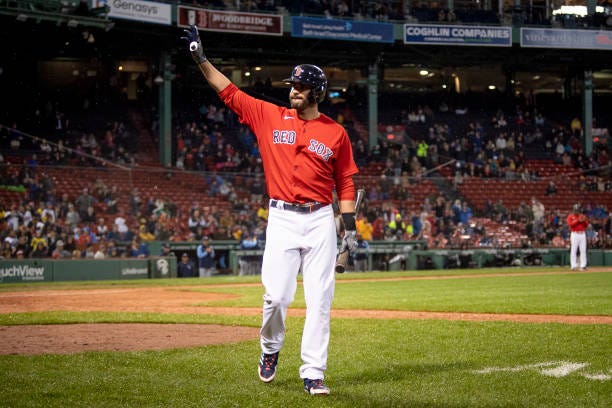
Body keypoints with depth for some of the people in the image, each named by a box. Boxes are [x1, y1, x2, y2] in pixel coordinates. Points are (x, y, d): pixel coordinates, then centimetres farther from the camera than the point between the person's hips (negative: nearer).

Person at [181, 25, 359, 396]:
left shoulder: (335, 132, 5)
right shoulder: (270, 116, 7)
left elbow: (345, 182, 8)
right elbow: (230, 92, 8)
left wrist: (350, 225, 2)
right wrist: (201, 59, 3)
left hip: (320, 220, 0)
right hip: (282, 218, 0)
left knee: (320, 300, -2)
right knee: (277, 295, -8)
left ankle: (313, 374, 3)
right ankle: (270, 349, 22)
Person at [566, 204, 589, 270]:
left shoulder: (582, 216, 16)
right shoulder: (570, 217, 4)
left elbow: (586, 225, 9)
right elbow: (570, 224, -13)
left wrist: (584, 220, -10)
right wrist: (578, 220, -17)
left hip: (582, 234, 4)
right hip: (574, 234, -4)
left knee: (583, 250, -1)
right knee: (573, 250, -6)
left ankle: (583, 265, 1)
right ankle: (573, 266, -5)